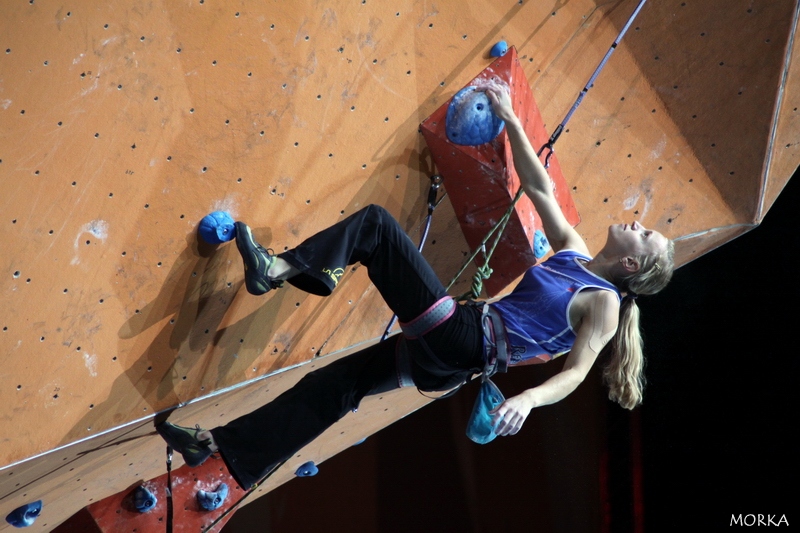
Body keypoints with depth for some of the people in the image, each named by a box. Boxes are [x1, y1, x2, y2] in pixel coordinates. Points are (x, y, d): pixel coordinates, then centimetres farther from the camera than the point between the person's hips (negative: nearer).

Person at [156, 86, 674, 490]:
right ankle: (219, 444, 15)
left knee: (376, 221, -6)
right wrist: (510, 119, 12)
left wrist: (528, 398, -34)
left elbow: (576, 372, -15)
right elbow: (539, 186, 18)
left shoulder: (604, 303, -4)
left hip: (457, 343, -8)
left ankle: (279, 268, -7)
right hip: (446, 353, 8)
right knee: (333, 385, 9)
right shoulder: (572, 252, 16)